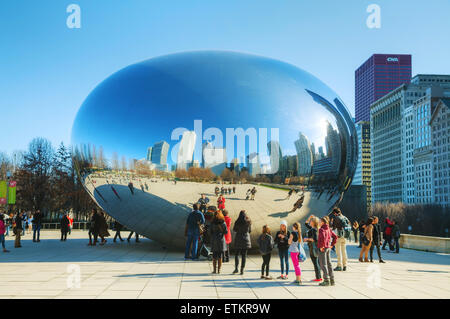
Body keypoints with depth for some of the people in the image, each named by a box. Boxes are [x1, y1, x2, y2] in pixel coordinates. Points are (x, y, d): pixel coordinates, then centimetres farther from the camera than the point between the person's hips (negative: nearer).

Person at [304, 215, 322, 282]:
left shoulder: (314, 230, -17)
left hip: (314, 248, -10)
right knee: (317, 263, 13)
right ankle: (319, 277, 18)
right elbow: (306, 223, 27)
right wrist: (309, 217, 14)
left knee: (315, 263, -6)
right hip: (312, 247, 10)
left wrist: (307, 239, -17)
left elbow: (315, 239, -26)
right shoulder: (311, 228, 13)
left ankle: (318, 278, -3)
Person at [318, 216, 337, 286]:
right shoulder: (329, 229, 10)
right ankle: (332, 280, 15)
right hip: (328, 248, 8)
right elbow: (335, 237, 14)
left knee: (323, 265, -3)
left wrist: (321, 246, -22)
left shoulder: (321, 229, -15)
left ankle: (326, 280, -3)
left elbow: (323, 237, -31)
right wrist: (332, 244, 14)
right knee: (329, 264, 12)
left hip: (322, 249, -8)